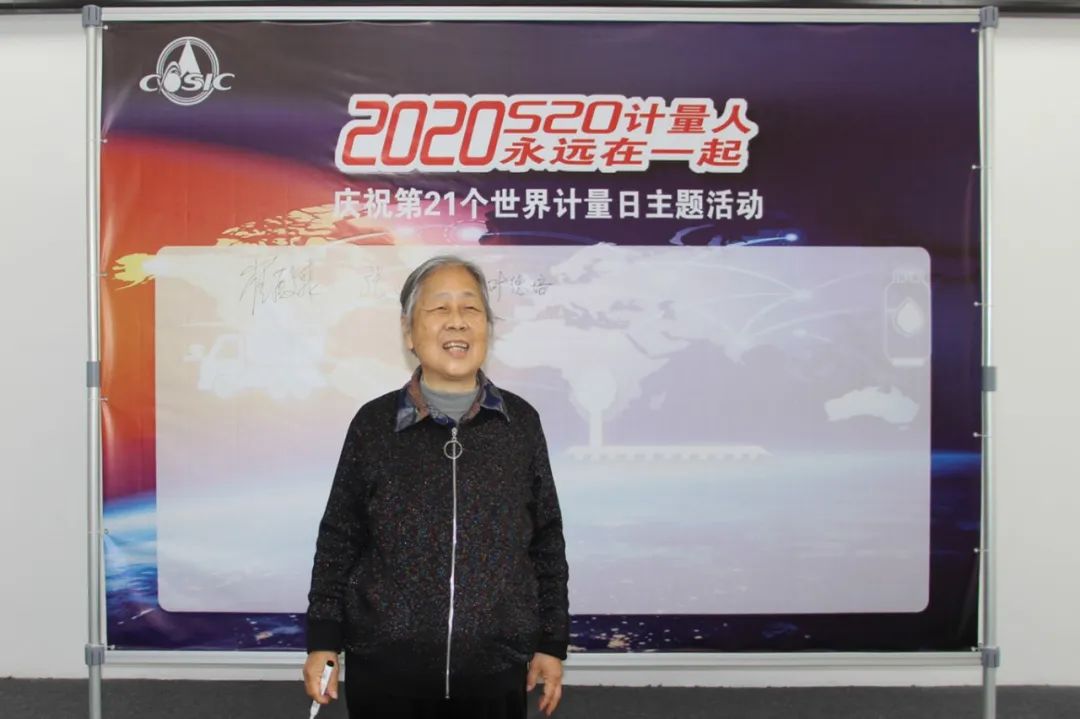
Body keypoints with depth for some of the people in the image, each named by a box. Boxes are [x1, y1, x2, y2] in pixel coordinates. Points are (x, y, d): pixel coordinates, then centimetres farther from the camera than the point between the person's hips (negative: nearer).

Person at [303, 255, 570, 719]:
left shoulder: (521, 422, 0)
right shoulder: (374, 423, -3)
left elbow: (546, 540, 6)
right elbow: (339, 538, 4)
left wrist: (552, 642, 6)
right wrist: (323, 639, 2)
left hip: (495, 670, 1)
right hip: (385, 668, -1)